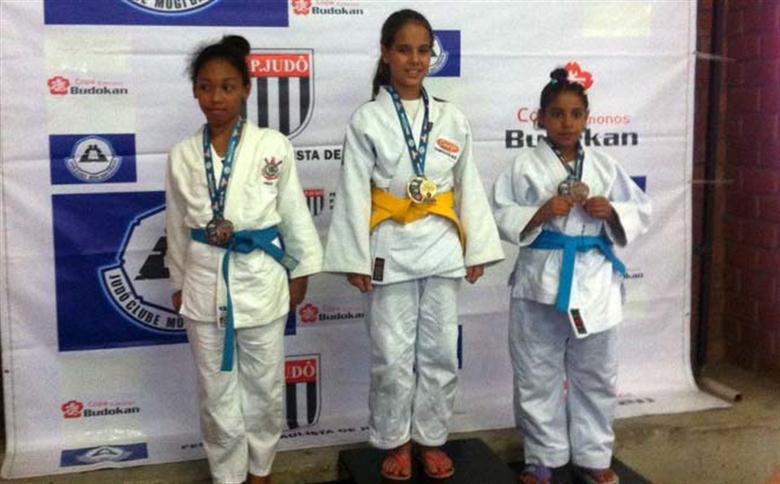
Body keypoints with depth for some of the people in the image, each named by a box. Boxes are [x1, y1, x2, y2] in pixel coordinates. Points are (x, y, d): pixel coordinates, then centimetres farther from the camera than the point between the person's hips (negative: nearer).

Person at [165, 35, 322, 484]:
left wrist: (300, 272, 4)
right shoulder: (183, 155, 0)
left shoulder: (274, 146, -7)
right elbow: (178, 227, 9)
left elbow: (295, 214, 1)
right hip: (205, 281, 2)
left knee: (264, 385, 13)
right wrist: (180, 283, 14)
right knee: (217, 389, 11)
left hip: (261, 279, -1)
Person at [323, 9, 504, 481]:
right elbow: (355, 193, -5)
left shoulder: (452, 118, 5)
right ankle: (395, 441, 24)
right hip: (391, 249, -2)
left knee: (440, 352, 10)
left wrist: (477, 250, 4)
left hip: (442, 248, 3)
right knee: (392, 355, 5)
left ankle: (431, 438, 27)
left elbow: (469, 187, 7)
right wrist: (357, 259, -8)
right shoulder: (367, 119, -3)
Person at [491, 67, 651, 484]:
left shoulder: (604, 166, 6)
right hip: (541, 281, -2)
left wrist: (610, 212, -10)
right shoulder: (524, 166, -3)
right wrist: (540, 213, -18)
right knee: (538, 375, 8)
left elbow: (640, 212, 9)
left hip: (594, 280, 3)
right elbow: (501, 217, -4)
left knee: (595, 374, 12)